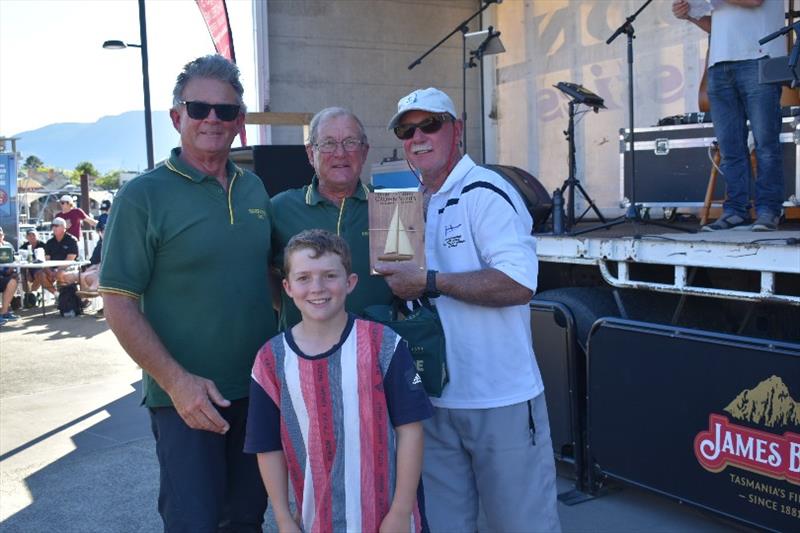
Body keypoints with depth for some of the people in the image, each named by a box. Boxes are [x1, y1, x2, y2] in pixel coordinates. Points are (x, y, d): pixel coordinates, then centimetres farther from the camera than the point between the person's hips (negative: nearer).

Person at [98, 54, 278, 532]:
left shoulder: (254, 188, 7)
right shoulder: (143, 196, -10)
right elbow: (119, 305, -11)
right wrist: (177, 381, -19)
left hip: (259, 389, 5)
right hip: (187, 398, -5)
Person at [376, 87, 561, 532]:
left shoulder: (485, 192, -12)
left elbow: (519, 284, -24)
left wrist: (429, 282, -21)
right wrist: (399, 285, 3)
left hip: (500, 400, -7)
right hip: (433, 399, 7)